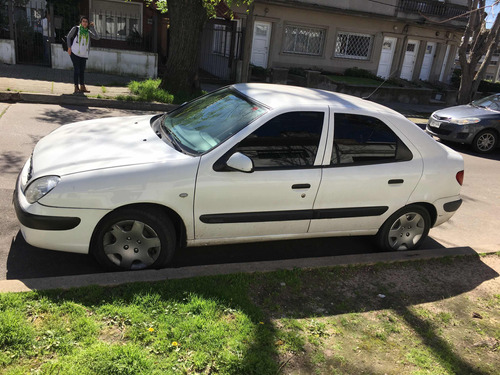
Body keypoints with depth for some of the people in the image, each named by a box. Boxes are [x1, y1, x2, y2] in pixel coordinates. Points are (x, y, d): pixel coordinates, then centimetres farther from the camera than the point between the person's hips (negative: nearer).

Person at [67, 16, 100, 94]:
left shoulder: (88, 32, 8)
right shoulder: (76, 29, 0)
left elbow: (97, 37, -5)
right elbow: (68, 37, 8)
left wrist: (92, 28, -6)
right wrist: (69, 47, 0)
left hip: (84, 54, 4)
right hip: (75, 53, -4)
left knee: (82, 70, 10)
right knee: (77, 70, -4)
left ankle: (82, 87, 20)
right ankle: (76, 87, 4)